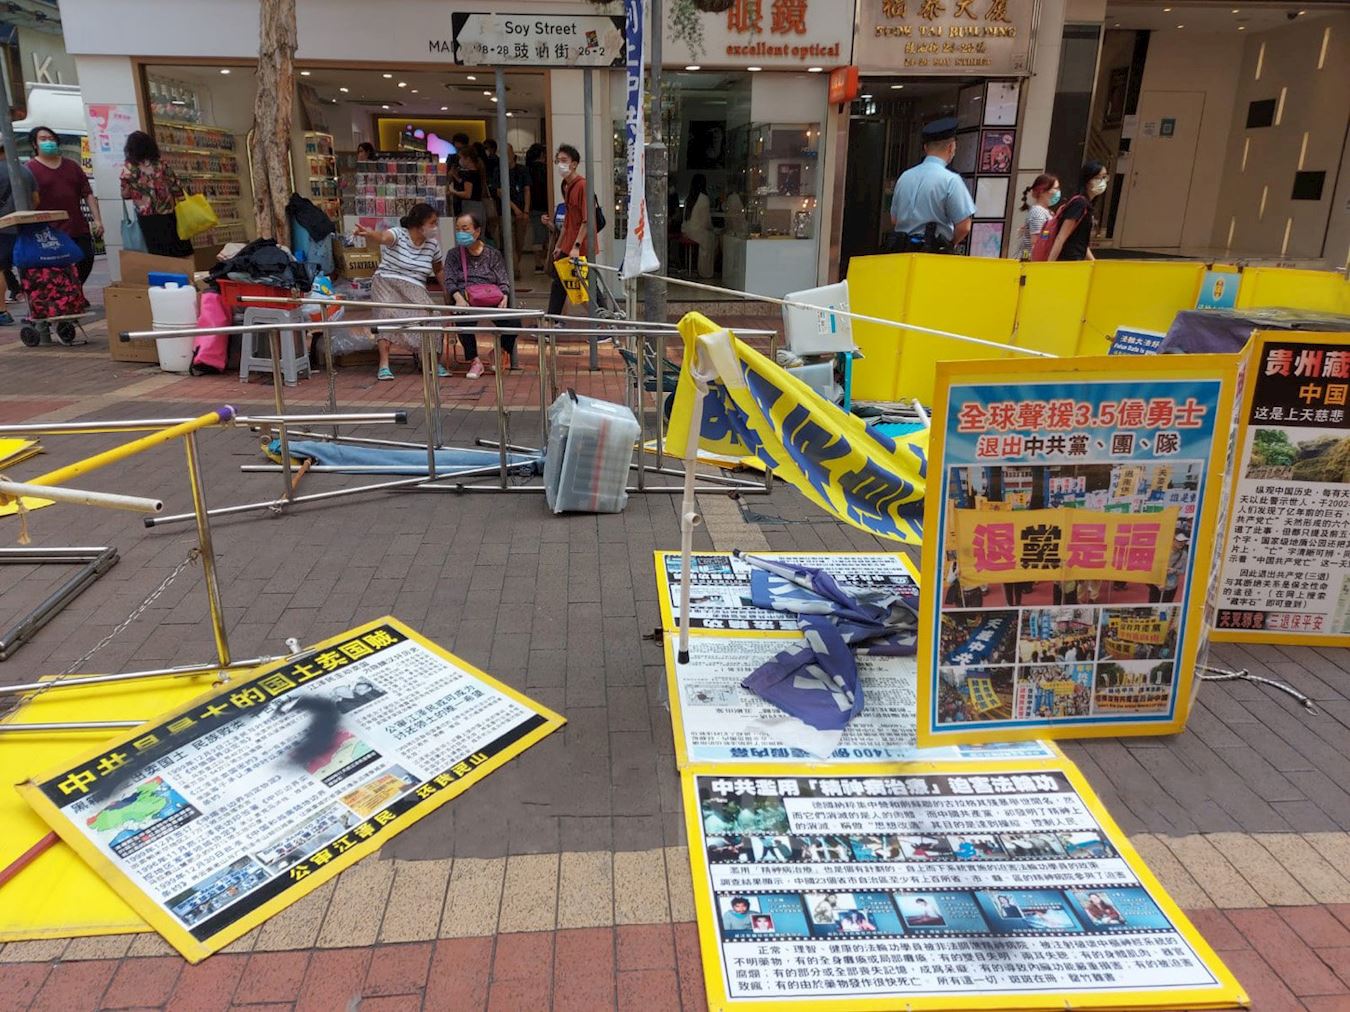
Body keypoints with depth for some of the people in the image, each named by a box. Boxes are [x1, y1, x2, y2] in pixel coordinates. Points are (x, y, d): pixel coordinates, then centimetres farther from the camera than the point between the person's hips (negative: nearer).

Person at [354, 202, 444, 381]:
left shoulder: (433, 243, 8)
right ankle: (384, 365, -32)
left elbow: (439, 270, 20)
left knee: (432, 315, -20)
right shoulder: (398, 234, -7)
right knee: (388, 313, -29)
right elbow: (383, 236, -29)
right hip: (387, 281, -3)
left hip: (414, 287, 4)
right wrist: (368, 233, -51)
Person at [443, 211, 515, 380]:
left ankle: (502, 352, 5)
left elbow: (503, 282, 7)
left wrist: (504, 298, -16)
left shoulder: (493, 254, 17)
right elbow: (449, 281, 5)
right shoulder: (454, 254, 17)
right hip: (465, 300, -1)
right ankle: (475, 361, -22)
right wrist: (459, 298, -17)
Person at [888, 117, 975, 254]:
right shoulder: (951, 180, -8)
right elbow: (964, 227, -9)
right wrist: (950, 243, 9)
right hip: (935, 254, -6)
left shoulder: (904, 177, 9)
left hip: (900, 251, 6)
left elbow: (894, 221, 16)